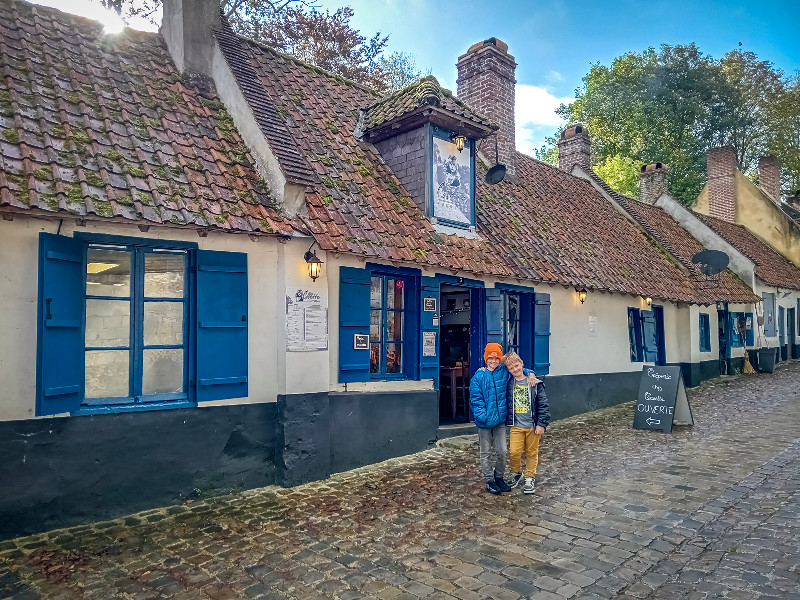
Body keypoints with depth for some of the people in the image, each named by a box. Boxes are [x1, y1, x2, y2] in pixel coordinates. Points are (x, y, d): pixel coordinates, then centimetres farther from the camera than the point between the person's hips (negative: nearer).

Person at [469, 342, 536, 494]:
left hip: (500, 420, 3)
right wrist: (482, 416, -19)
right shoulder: (478, 377, -8)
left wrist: (530, 373, 1)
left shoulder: (504, 372, 2)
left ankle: (499, 478, 30)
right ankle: (489, 481, 20)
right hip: (485, 422, -3)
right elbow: (475, 399, -9)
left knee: (501, 452, 10)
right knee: (485, 453, 7)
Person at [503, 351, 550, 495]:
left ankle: (530, 479, 27)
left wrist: (541, 424, -8)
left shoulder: (535, 384, -5)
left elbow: (543, 405, -4)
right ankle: (516, 474, 22)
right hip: (516, 425, 1)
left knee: (532, 453, 10)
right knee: (514, 452, -5)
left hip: (533, 426, -1)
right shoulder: (508, 383, 2)